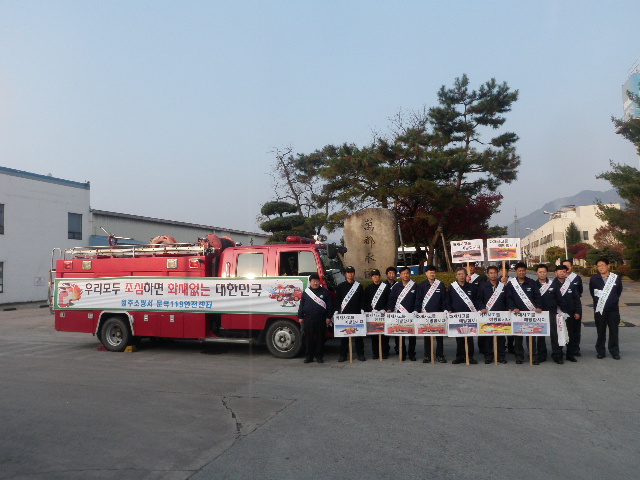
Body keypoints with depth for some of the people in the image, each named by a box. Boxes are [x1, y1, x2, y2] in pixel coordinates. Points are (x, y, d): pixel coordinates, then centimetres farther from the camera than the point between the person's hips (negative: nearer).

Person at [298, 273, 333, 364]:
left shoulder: (325, 292, 5)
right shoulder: (306, 292, 9)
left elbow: (329, 305, 6)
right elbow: (301, 305, 13)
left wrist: (328, 317, 1)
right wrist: (301, 317, 9)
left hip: (321, 320, -1)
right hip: (308, 319, 1)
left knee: (320, 338, 4)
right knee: (309, 338, 4)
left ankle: (319, 356, 14)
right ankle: (309, 356, 14)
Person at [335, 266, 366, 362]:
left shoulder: (359, 286, 9)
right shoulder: (341, 286, 8)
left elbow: (362, 300, 8)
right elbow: (337, 300, 6)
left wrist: (362, 313, -1)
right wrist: (337, 313, -2)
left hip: (357, 314, 0)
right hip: (344, 314, 0)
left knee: (359, 334, 2)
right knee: (344, 335, 1)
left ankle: (360, 354, 10)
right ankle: (343, 355, 7)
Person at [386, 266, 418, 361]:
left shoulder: (414, 286, 5)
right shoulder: (396, 286, 8)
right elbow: (391, 299, 4)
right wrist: (389, 309, -9)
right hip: (399, 314, 1)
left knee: (412, 335, 3)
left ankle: (411, 354, 14)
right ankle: (402, 353, 11)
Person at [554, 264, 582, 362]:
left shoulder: (571, 285, 7)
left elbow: (576, 299, 8)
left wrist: (577, 312, 3)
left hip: (570, 314, 3)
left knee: (571, 334, 5)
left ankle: (570, 354, 15)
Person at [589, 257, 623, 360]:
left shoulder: (616, 278, 0)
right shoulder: (594, 279, 0)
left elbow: (619, 292, 13)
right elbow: (592, 293, 12)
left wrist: (614, 301, 10)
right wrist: (598, 301, 9)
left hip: (613, 309, 0)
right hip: (599, 309, 0)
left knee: (614, 331, 5)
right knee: (601, 331, 6)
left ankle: (614, 351, 16)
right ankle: (600, 351, 15)